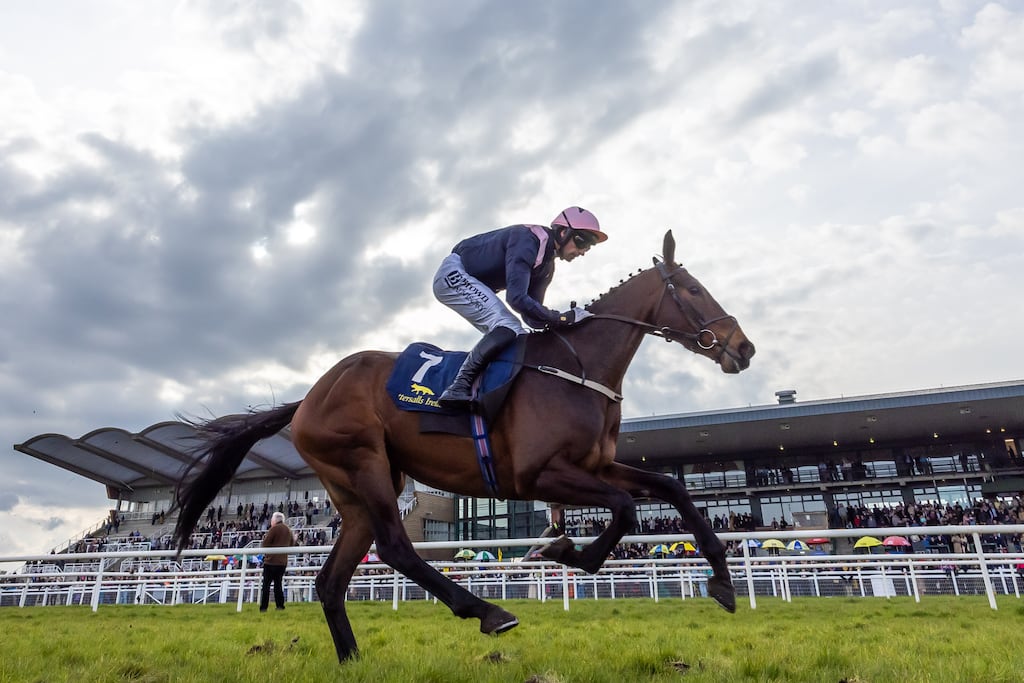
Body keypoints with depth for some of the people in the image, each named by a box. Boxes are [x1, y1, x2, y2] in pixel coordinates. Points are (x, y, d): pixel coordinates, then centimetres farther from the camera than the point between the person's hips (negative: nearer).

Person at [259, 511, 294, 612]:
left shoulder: (274, 529, -9)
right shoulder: (288, 530, 12)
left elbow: (265, 544, -11)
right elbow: (292, 544, 20)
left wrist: (265, 537, 7)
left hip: (271, 561, -6)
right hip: (283, 561, 6)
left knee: (266, 584, 0)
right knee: (278, 583, 12)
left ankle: (263, 607, -2)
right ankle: (280, 605, 8)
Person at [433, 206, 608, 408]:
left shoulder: (546, 266, 7)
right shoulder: (528, 239, -23)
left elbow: (531, 316, 4)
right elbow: (517, 298, -32)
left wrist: (568, 319, -11)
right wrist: (560, 318, -30)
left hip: (470, 283, 10)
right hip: (454, 273, -10)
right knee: (508, 328, -24)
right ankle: (458, 389, -26)